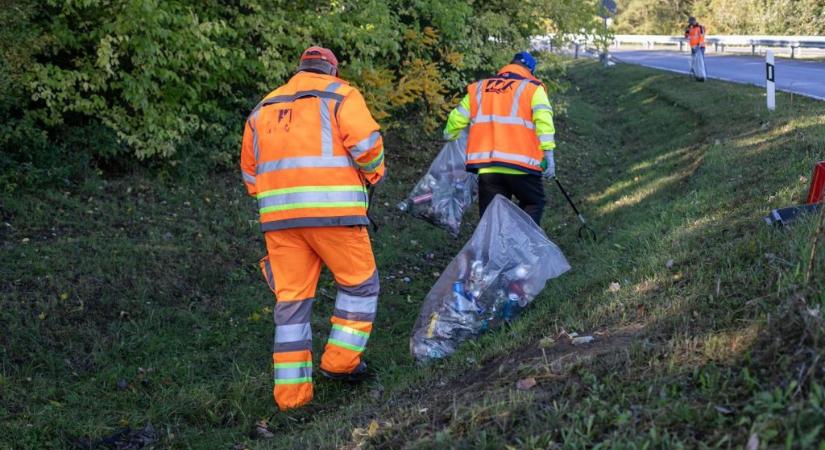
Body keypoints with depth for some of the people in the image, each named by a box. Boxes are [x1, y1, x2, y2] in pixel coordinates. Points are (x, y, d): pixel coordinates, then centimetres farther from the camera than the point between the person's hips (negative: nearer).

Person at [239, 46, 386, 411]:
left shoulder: (264, 107, 22)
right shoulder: (340, 95, 6)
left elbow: (250, 170, 23)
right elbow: (366, 144, -8)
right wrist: (373, 173, 10)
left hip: (277, 215, 5)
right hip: (332, 209, -5)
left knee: (291, 299, 8)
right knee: (359, 284, 14)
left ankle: (291, 391, 8)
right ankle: (341, 360, 10)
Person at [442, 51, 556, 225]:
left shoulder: (479, 88, 17)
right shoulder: (533, 88, 6)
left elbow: (457, 118, 19)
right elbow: (543, 119, -9)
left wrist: (449, 137, 38)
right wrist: (548, 154, -11)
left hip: (486, 165, 3)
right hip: (521, 164, -3)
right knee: (534, 203, 15)